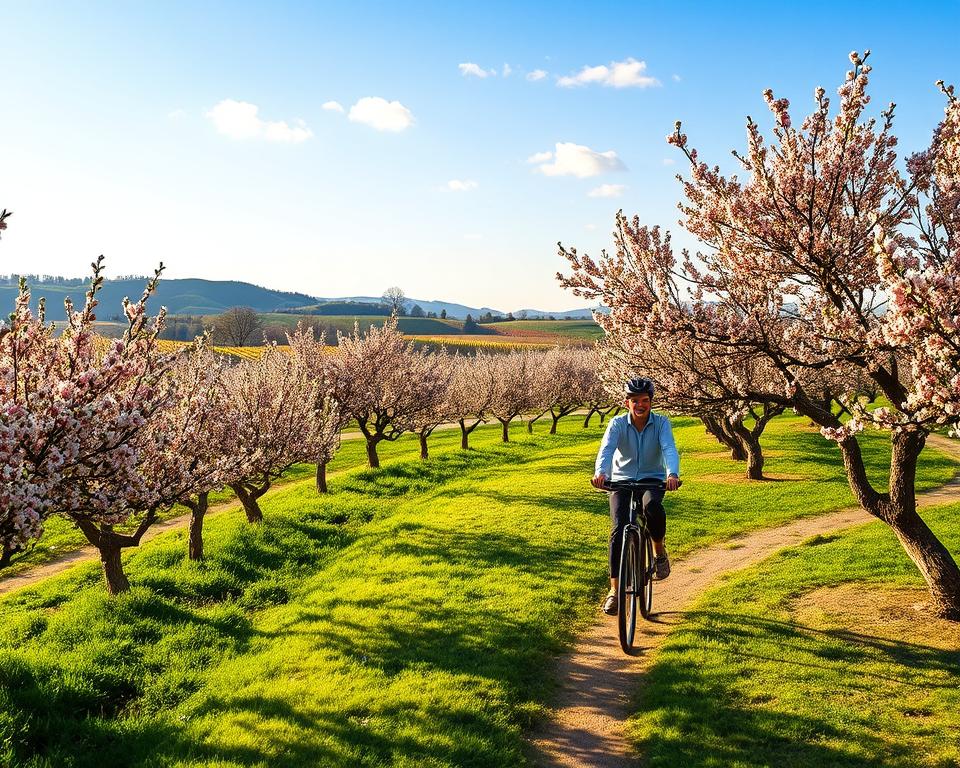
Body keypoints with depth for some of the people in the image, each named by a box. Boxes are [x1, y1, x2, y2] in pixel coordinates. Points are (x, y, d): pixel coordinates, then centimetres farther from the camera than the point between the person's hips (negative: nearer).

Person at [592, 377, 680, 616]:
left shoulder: (661, 423, -11)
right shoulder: (618, 424, -11)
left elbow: (669, 449, -27)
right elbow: (607, 448, -28)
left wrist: (672, 474, -48)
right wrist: (600, 472, -49)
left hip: (652, 479, -1)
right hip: (622, 480, 1)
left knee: (652, 506, -36)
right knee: (618, 531, -13)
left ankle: (659, 551, -7)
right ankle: (615, 590, -2)